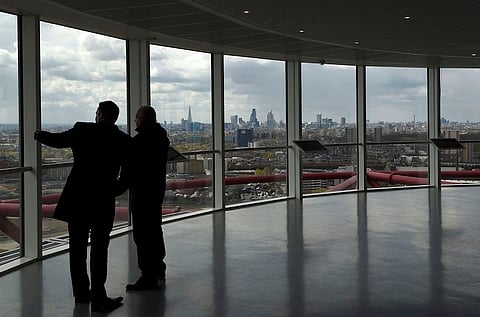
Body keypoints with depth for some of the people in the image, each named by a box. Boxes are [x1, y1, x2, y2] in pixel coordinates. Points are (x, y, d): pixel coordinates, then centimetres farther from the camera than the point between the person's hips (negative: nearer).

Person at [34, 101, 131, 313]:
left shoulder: (82, 130, -2)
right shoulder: (123, 140, -2)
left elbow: (56, 140, 11)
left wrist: (39, 135, 31)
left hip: (76, 199, 1)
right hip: (103, 202, -1)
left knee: (77, 248, 13)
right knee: (99, 250, 3)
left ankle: (81, 293, 24)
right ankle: (98, 299, 3)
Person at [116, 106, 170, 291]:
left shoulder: (139, 141, -18)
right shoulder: (161, 138, 9)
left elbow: (130, 170, -19)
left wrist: (117, 190, -13)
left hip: (142, 192, -10)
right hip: (158, 189, 10)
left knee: (142, 234, -4)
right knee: (154, 230, 18)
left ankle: (149, 277, 0)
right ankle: (158, 272, 29)